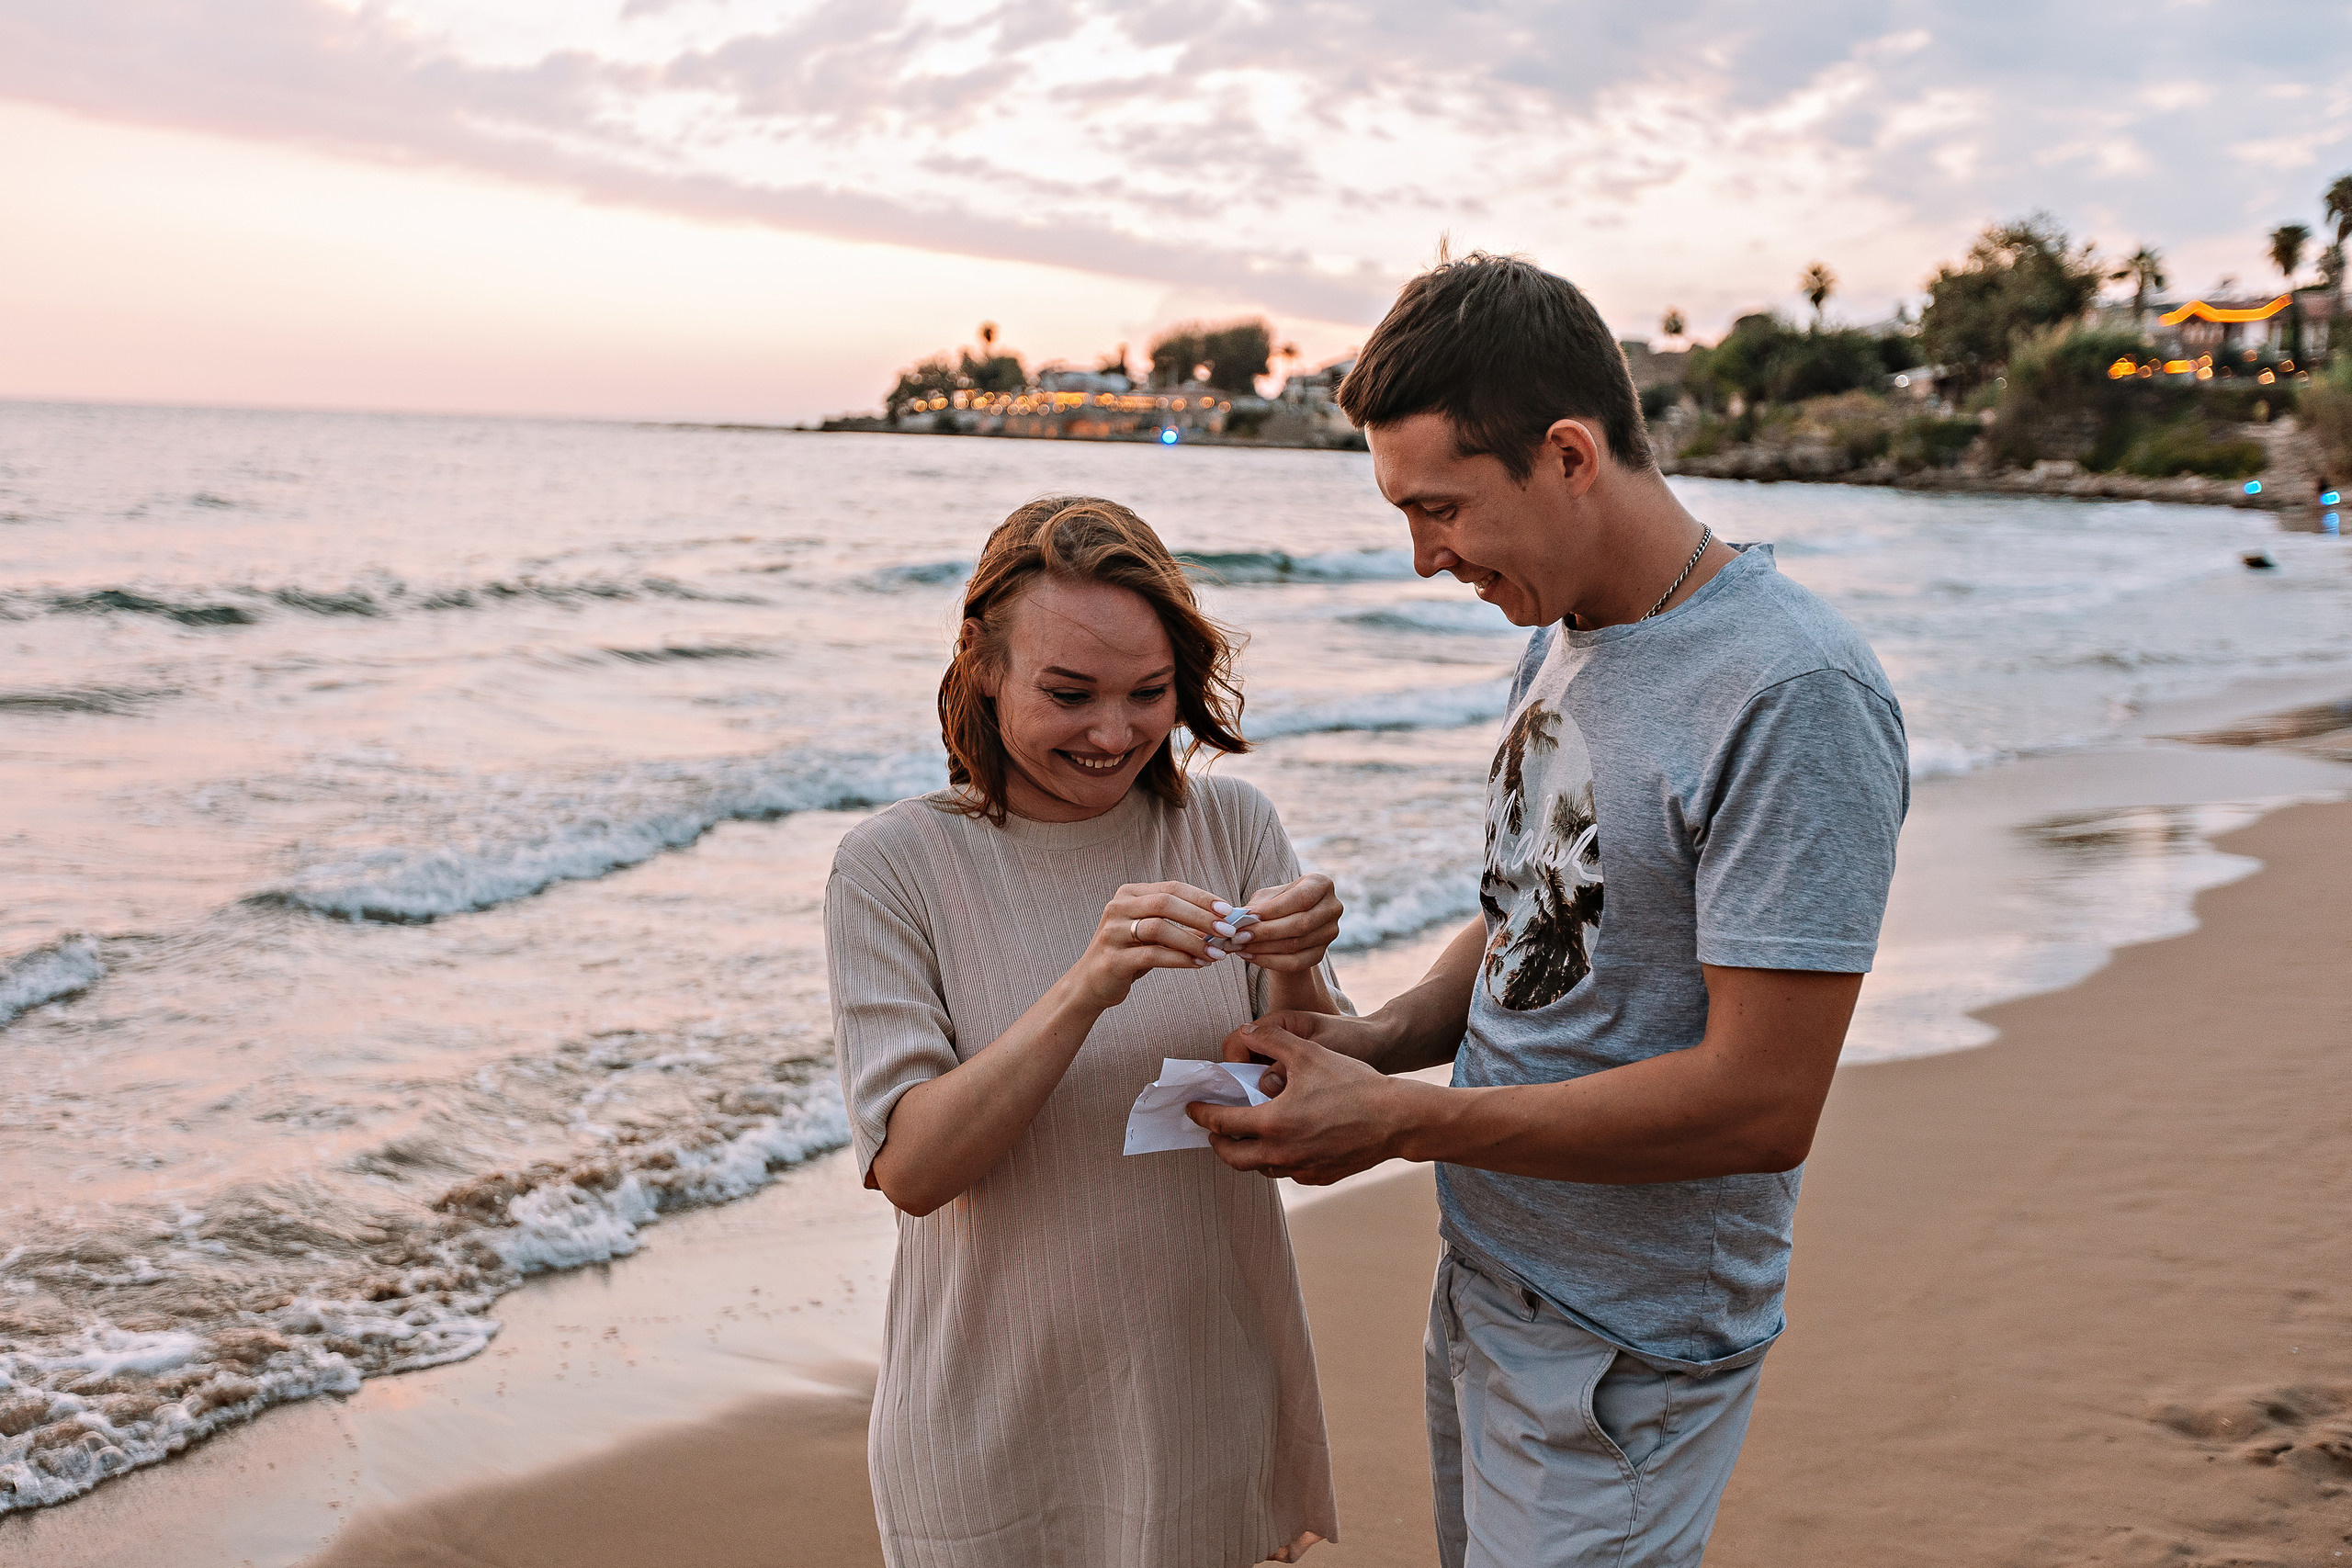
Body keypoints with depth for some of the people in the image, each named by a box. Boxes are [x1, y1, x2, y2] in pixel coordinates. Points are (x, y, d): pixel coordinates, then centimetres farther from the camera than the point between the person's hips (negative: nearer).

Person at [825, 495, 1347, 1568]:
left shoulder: (1232, 826, -4)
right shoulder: (893, 868, -11)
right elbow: (908, 1166, -18)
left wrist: (1293, 979, -24)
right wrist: (1085, 991, -30)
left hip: (1212, 1389, 3)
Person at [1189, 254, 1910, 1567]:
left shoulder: (1796, 695, -24)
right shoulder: (1564, 635, 5)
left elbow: (1761, 1100, -26)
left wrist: (1398, 1122, -22)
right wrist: (1373, 1042, -4)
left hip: (1623, 1361, -8)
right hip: (1485, 1285, 8)